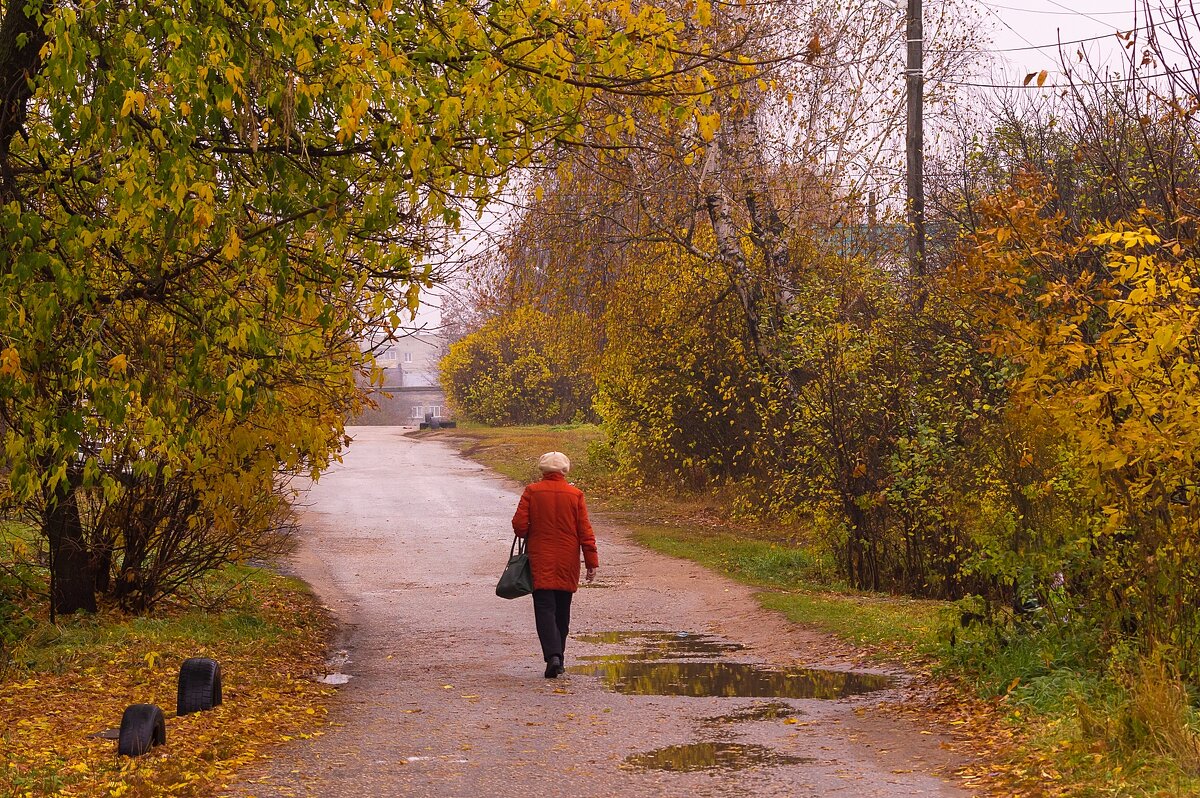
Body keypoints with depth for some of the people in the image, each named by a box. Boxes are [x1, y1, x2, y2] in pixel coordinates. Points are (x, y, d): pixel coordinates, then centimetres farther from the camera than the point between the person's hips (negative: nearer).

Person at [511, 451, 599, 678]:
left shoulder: (531, 492, -5)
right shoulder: (575, 494, -2)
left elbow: (519, 525, -7)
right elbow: (585, 531, -2)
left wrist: (529, 536, 16)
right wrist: (592, 561, 3)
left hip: (540, 561, -2)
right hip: (567, 563, 2)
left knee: (545, 608, -4)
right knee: (562, 610, 15)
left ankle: (553, 654, -22)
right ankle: (558, 655, 22)